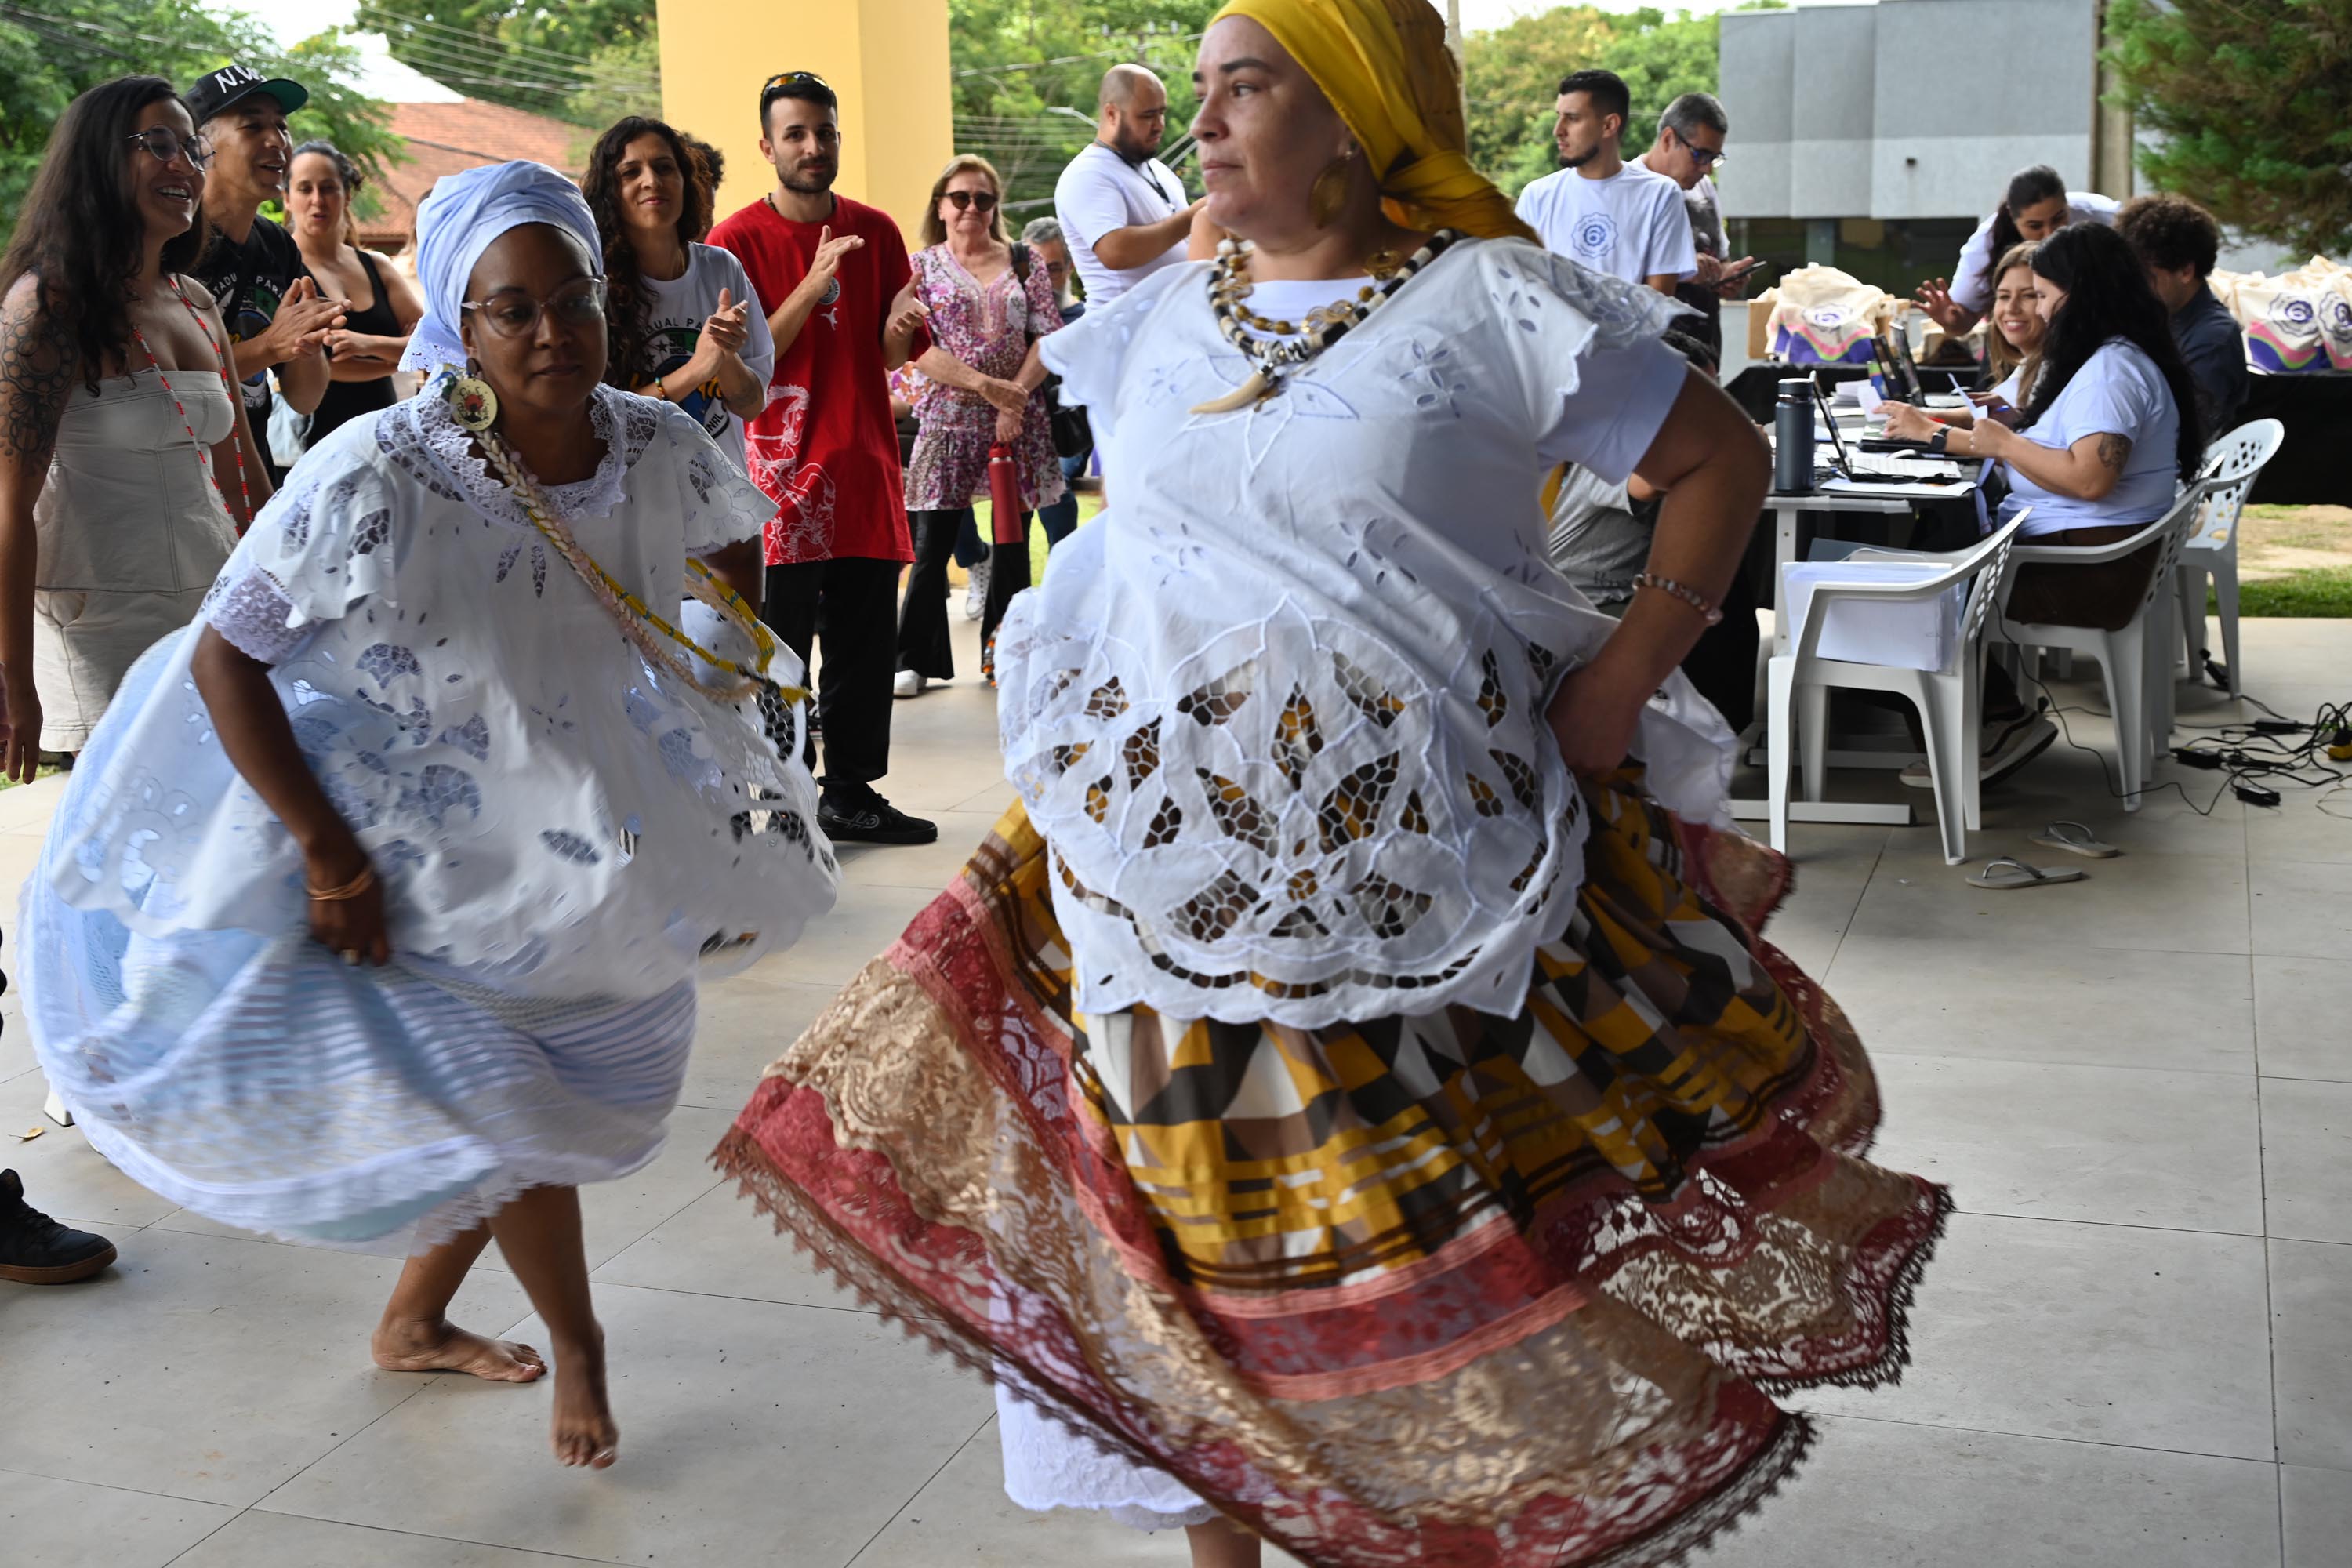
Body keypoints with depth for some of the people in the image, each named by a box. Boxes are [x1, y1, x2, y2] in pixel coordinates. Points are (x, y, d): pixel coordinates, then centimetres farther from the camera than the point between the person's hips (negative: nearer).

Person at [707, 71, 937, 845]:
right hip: (782, 470, -5)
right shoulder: (738, 241, -3)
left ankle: (852, 793, 19)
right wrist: (813, 287, -18)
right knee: (779, 650, -3)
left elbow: (893, 354, 14)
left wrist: (900, 328, -10)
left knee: (866, 644, 8)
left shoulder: (876, 231, 10)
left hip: (865, 463, 5)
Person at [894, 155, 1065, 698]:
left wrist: (1017, 395, -12)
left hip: (1019, 418, 2)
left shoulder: (1024, 261, 10)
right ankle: (913, 660, 4)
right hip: (950, 415, -2)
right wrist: (985, 385, -17)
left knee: (1013, 541, 6)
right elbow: (920, 349, -5)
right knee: (932, 542, -4)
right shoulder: (922, 267, 5)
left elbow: (1049, 335, 2)